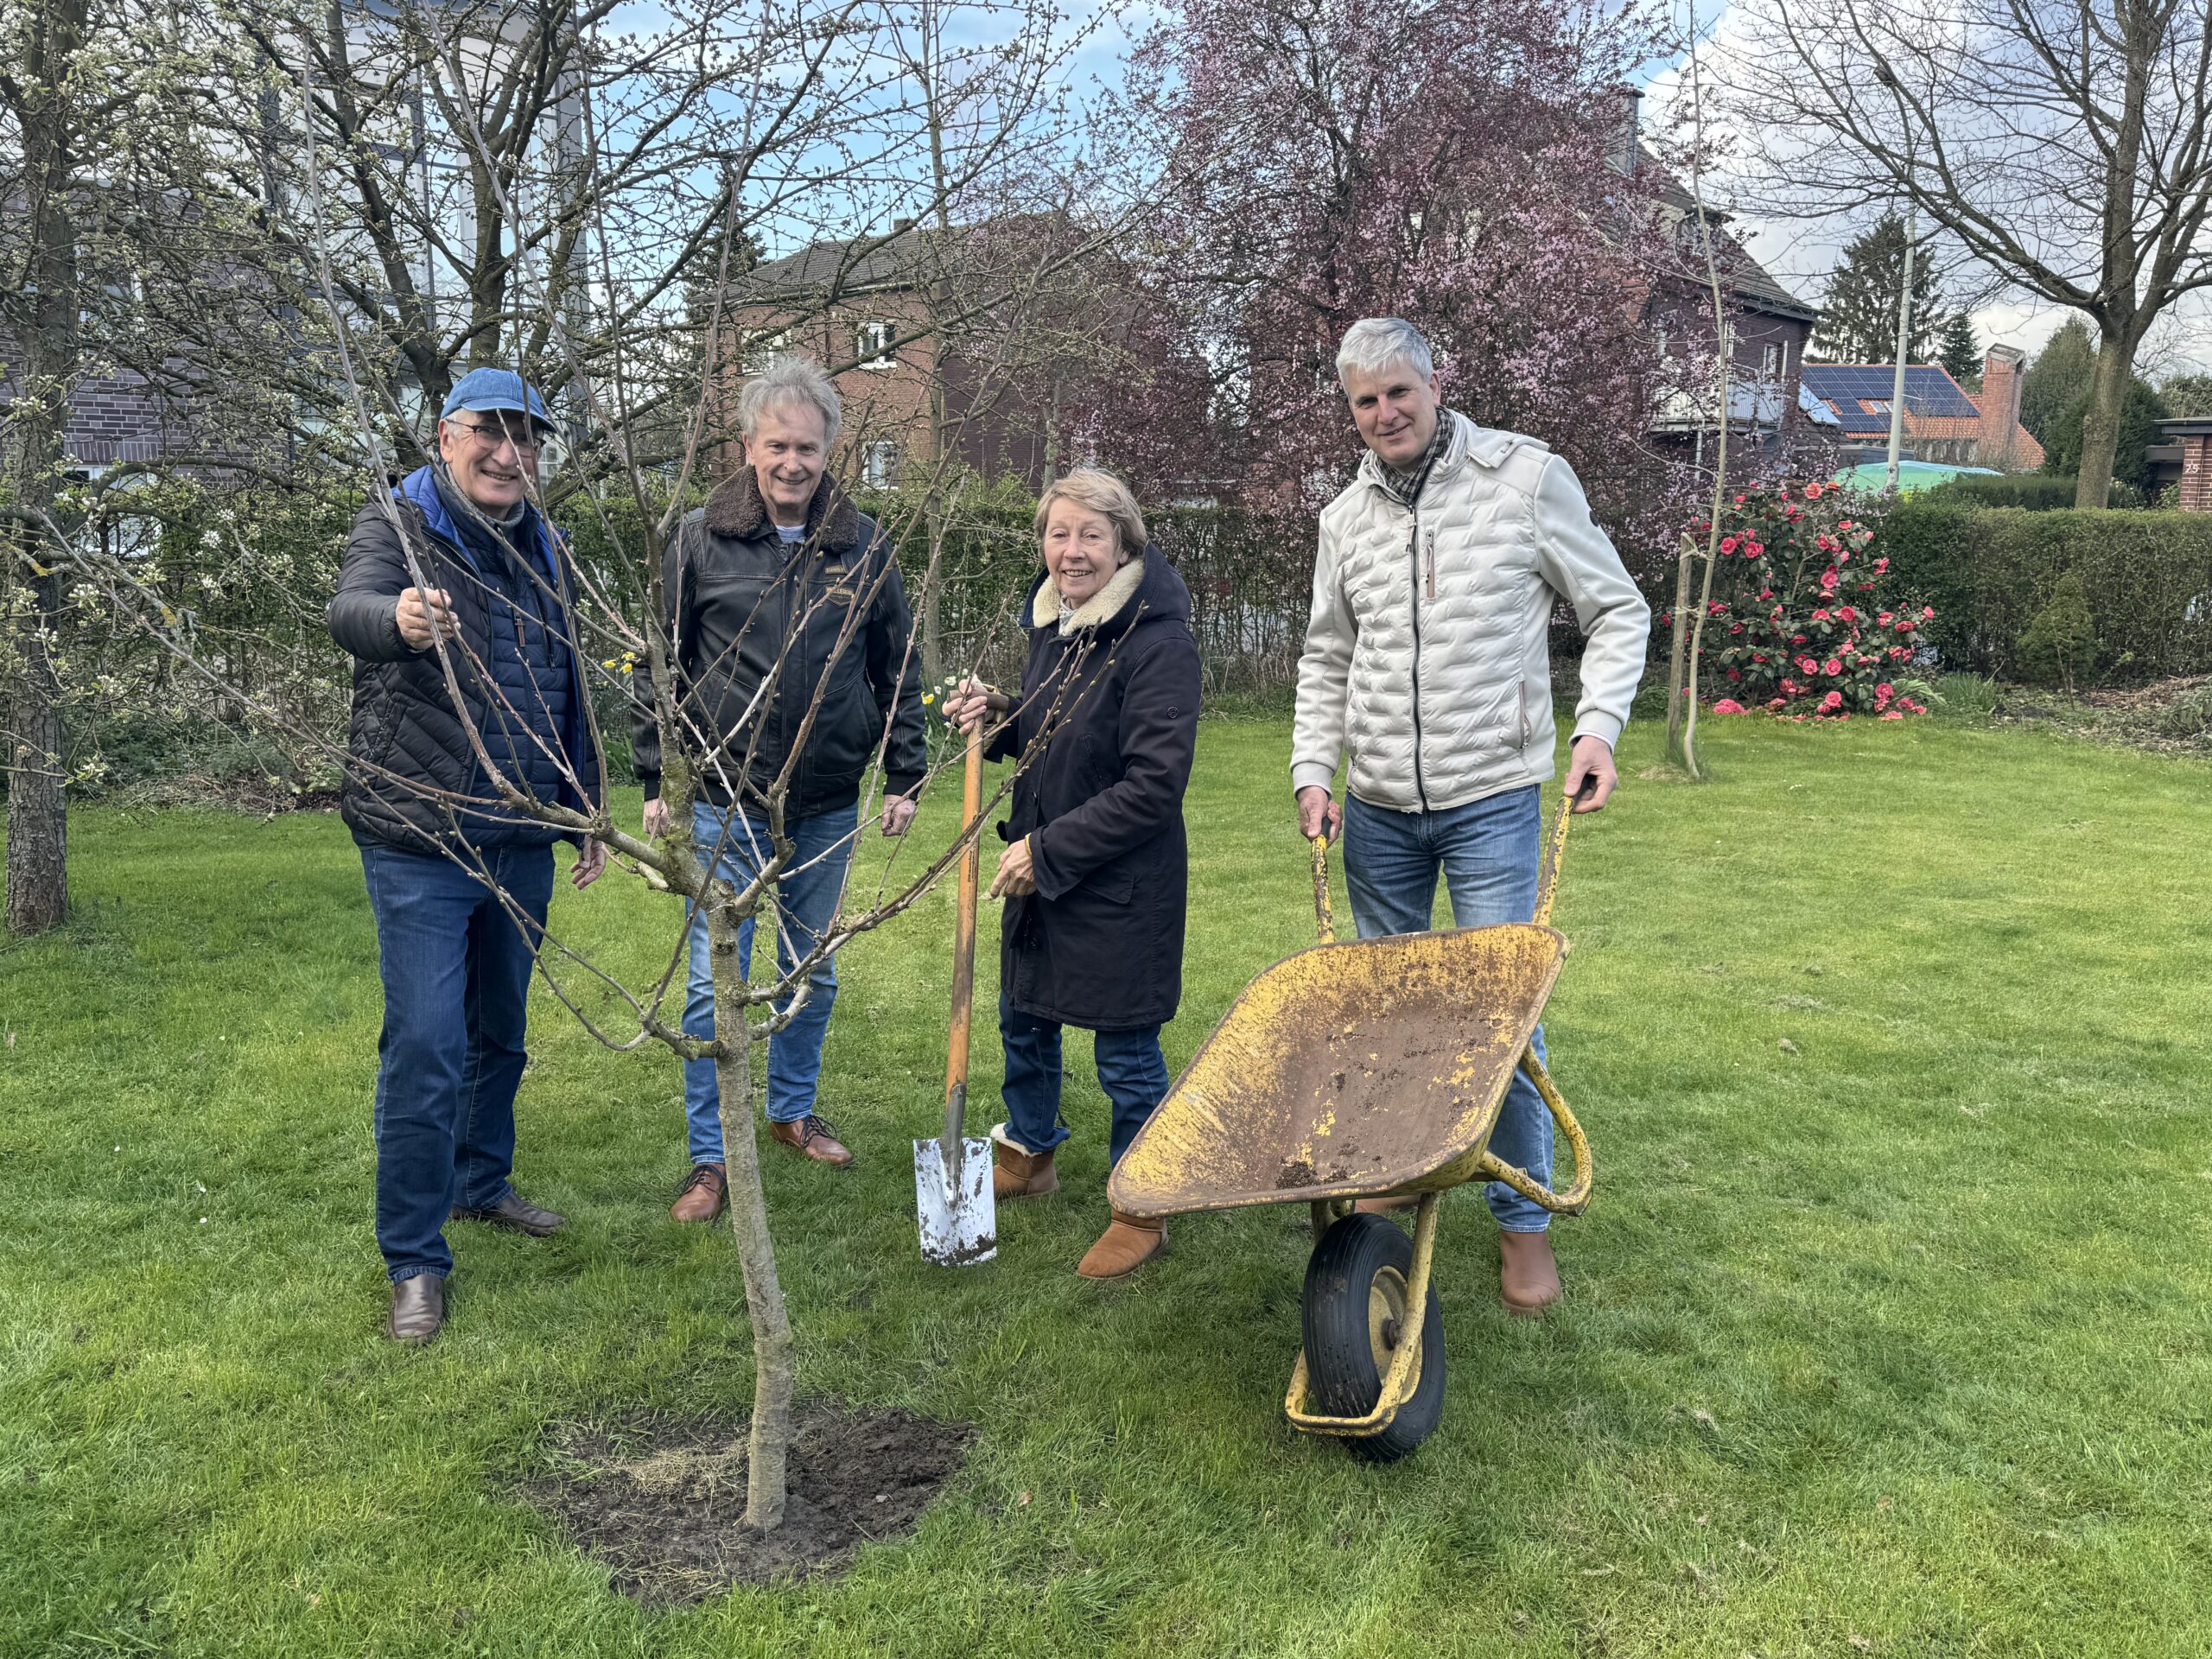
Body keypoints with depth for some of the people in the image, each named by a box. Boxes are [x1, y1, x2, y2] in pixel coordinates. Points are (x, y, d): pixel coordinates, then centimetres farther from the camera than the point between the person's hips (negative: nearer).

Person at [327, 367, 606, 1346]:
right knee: (425, 1049, -6)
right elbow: (350, 613, -30)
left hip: (521, 841, 6)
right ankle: (415, 1262, 5)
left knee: (501, 1031, 19)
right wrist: (400, 618, -54)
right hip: (420, 842, -6)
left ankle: (481, 1182, 39)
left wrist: (588, 815, 19)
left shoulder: (546, 553, 11)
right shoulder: (395, 525, -7)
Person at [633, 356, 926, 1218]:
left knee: (814, 970, 16)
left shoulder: (864, 544, 2)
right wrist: (655, 781, -1)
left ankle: (793, 1108, 37)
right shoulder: (701, 539, -4)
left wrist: (904, 776, 5)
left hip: (829, 804, 2)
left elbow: (897, 668, 8)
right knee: (714, 982, 1)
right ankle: (710, 1157, 13)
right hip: (727, 799, -2)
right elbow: (662, 665, 1)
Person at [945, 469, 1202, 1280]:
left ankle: (1141, 1210, 25)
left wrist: (1050, 850, -21)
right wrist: (996, 715, -1)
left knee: (1126, 1056, 5)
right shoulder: (1052, 625, 5)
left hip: (1123, 886, -8)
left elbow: (1153, 785, -23)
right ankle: (1028, 1153, 48)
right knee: (1023, 1021, 23)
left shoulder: (1158, 642, -21)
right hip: (1040, 873, 8)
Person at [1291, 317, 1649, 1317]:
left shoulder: (1527, 478, -5)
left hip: (1492, 798, -4)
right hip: (1378, 810, 4)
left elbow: (1618, 613, 0)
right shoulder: (1346, 519, 6)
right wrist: (1313, 770, 4)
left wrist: (1598, 725, -14)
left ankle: (1523, 1218, 14)